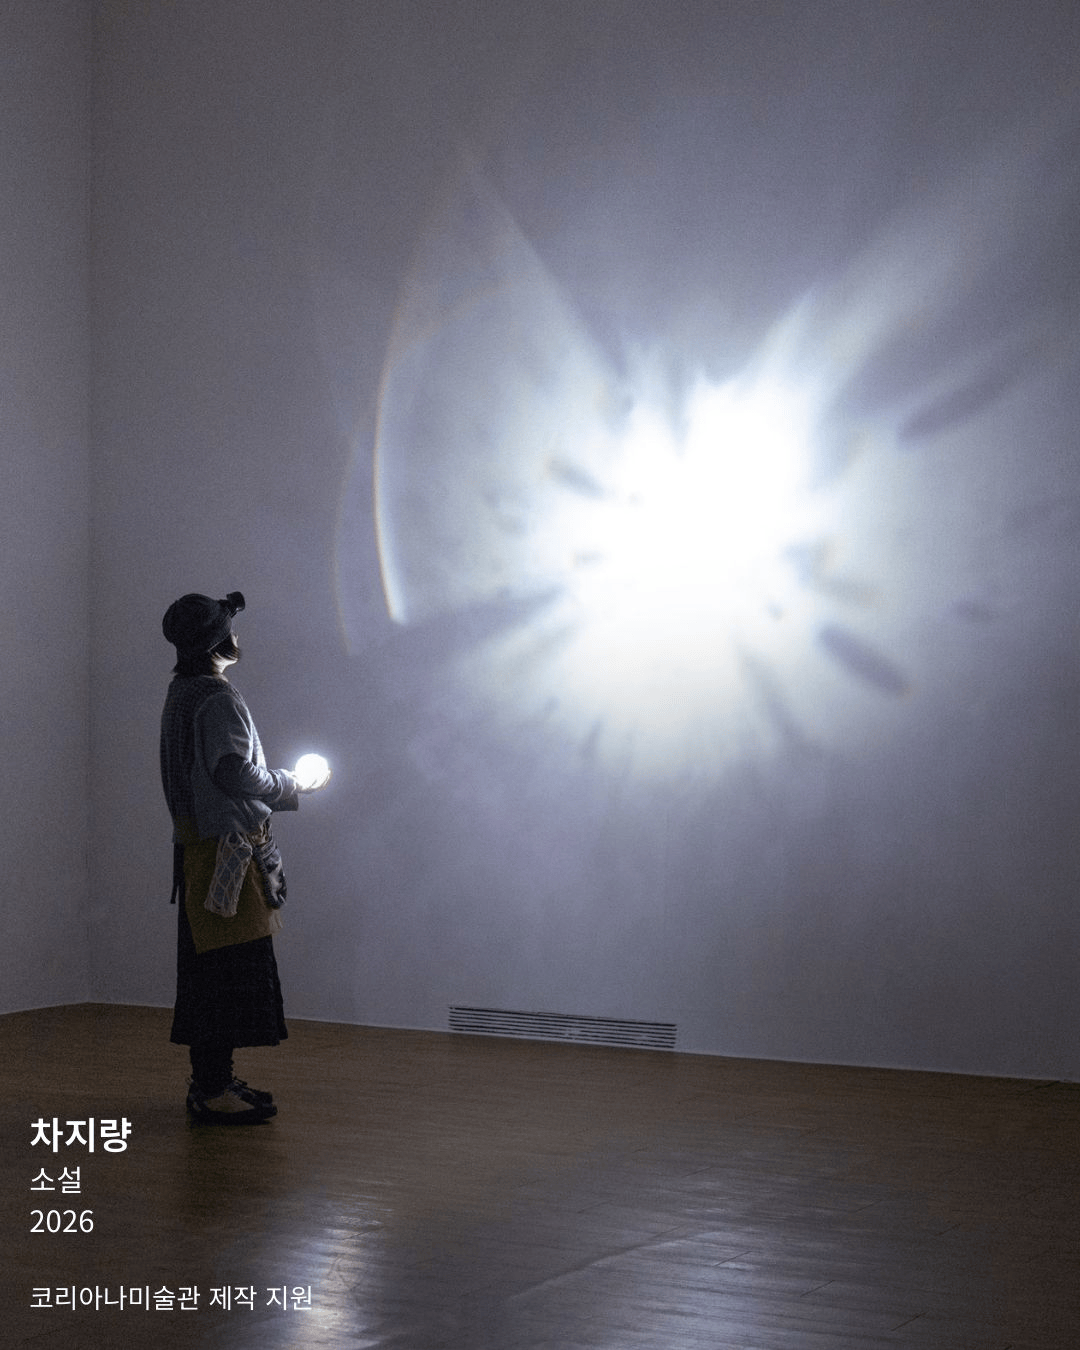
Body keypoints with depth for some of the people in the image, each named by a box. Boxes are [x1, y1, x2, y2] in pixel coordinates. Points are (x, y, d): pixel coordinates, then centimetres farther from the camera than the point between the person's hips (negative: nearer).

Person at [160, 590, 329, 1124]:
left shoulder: (182, 695, 15)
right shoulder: (218, 699, -16)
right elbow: (237, 773, -22)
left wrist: (281, 784, 21)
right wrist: (295, 786, -7)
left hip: (196, 847, 10)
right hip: (227, 850, -10)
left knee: (208, 967, 13)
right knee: (229, 967, -8)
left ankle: (209, 1080, 20)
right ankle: (213, 1092, -8)